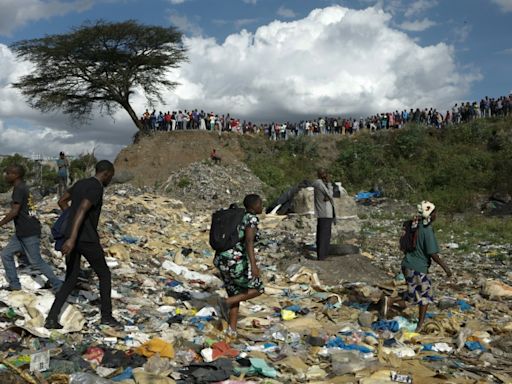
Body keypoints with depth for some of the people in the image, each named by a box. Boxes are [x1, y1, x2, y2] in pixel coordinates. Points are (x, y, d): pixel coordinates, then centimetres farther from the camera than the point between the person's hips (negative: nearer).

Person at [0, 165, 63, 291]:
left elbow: (14, 212, -22)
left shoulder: (19, 189, -16)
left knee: (36, 261, -3)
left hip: (30, 233, -10)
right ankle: (14, 284, 19)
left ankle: (58, 285, 4)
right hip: (22, 233, 10)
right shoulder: (23, 187, 15)